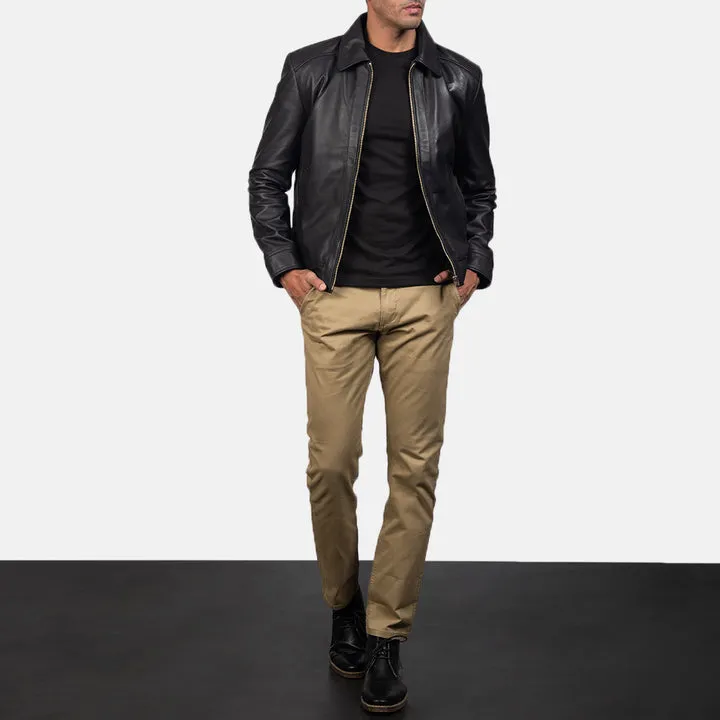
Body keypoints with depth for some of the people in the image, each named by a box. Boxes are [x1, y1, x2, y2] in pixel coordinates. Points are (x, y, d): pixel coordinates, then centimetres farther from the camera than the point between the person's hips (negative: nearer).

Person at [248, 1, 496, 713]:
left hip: (425, 300, 2)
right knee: (331, 464, 1)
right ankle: (343, 605, 25)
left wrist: (475, 261, 3)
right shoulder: (310, 69, 3)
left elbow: (479, 185, 17)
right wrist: (284, 263, -3)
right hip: (335, 298, -1)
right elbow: (267, 178, 8)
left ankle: (386, 635, 13)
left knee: (415, 467, 1)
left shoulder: (458, 79, 8)